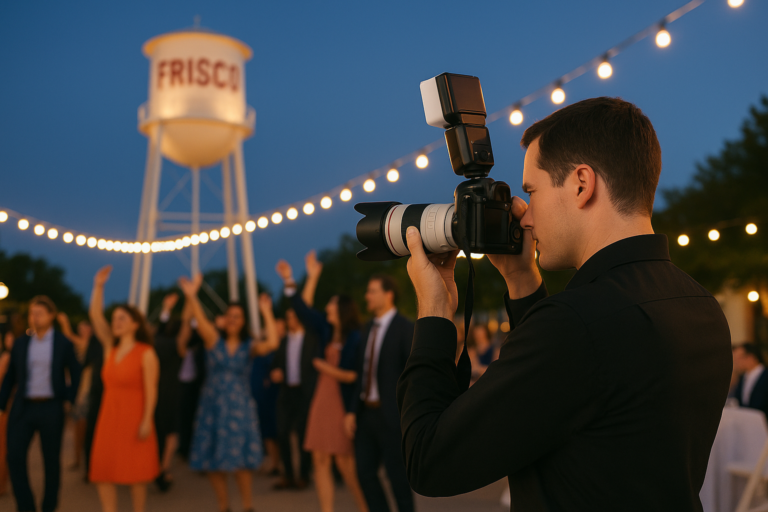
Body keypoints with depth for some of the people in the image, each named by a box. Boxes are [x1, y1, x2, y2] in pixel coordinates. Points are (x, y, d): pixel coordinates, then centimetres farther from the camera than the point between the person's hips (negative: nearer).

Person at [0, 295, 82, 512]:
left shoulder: (64, 344, -1)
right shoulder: (20, 343, 5)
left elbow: (75, 375, 7)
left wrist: (71, 400, 0)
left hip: (51, 410, -2)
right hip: (23, 408, 2)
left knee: (51, 460, 6)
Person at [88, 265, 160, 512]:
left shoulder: (146, 353, -9)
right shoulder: (110, 348, 8)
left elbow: (151, 390, -12)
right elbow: (95, 316, 2)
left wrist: (147, 420, -18)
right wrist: (98, 286, -6)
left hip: (134, 417, -6)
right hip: (109, 416, 6)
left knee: (135, 470, 3)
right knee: (102, 469, 1)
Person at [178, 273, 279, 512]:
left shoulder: (249, 347, 0)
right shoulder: (214, 340, 1)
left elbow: (272, 344, -20)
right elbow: (201, 322, -19)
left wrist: (266, 313, -19)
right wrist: (192, 296, -36)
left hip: (238, 406, -1)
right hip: (212, 405, 2)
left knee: (239, 461, -4)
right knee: (213, 461, 6)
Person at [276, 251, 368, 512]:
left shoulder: (357, 338, -11)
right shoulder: (326, 330, 8)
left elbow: (357, 375, -15)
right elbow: (303, 309, 14)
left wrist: (328, 369, -7)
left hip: (343, 403, -7)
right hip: (322, 402, 7)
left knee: (345, 462, -2)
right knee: (320, 460, 4)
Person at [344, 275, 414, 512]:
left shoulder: (405, 328, -9)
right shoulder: (367, 329, 12)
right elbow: (362, 373, 13)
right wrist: (352, 411, 7)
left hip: (392, 415, -7)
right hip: (366, 412, 7)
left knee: (397, 475, 3)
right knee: (365, 472, 9)